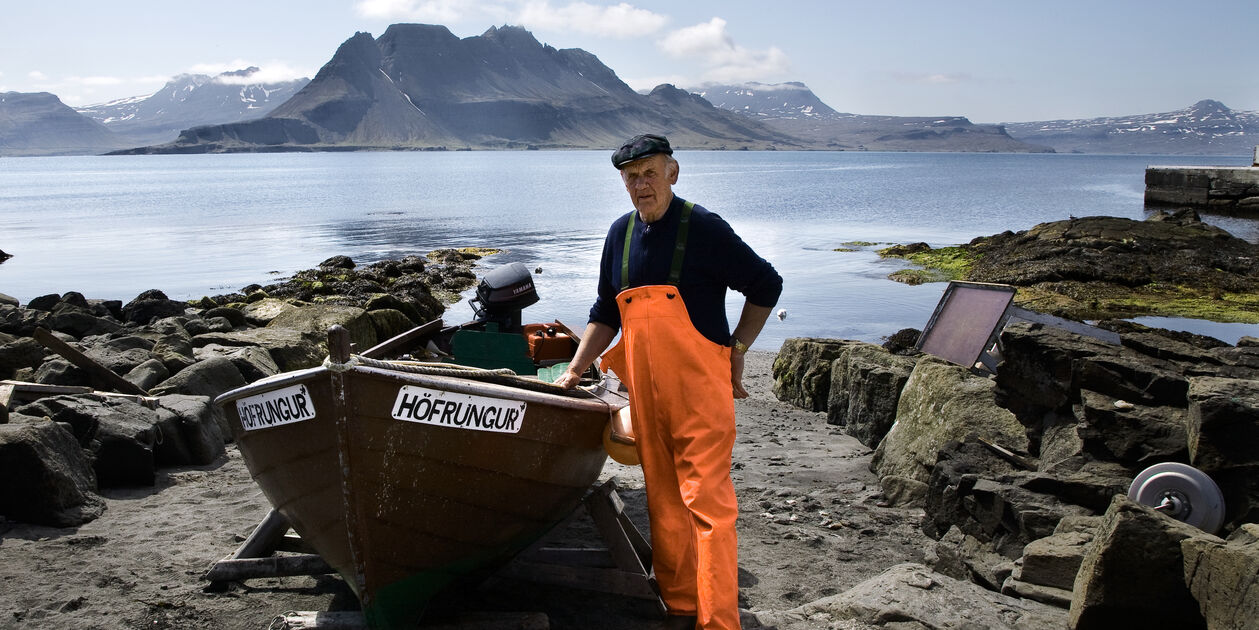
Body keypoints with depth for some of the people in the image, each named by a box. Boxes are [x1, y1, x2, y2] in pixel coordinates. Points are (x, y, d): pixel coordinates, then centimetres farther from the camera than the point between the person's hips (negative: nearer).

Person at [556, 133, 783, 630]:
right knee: (664, 502, 11)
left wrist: (735, 352, -1)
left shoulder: (702, 227, -7)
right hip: (645, 390, 6)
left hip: (699, 387, -6)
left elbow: (766, 285, 1)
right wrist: (574, 371, 13)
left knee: (706, 499, -8)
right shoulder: (621, 234, 11)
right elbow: (606, 314, 20)